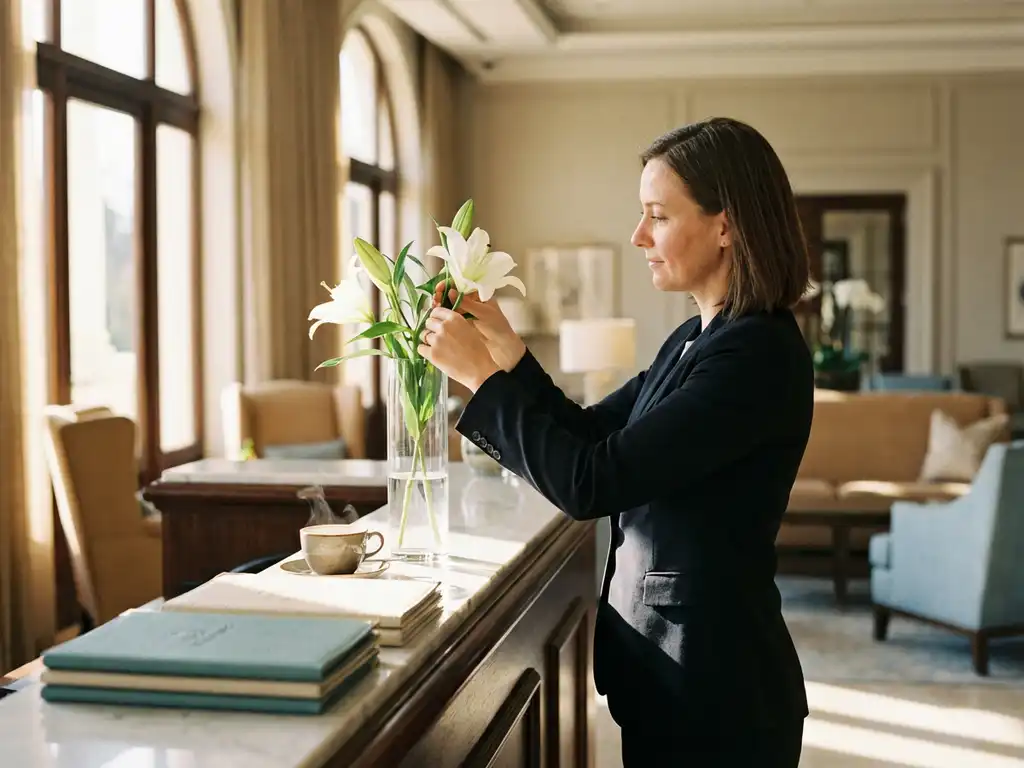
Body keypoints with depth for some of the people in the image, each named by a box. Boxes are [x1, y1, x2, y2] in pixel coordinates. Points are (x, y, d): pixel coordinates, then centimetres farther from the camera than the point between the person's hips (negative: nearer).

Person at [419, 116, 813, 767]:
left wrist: (481, 374, -16)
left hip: (714, 685, -9)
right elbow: (588, 434, 13)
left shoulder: (759, 354, -22)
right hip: (667, 663, 9)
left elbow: (590, 484, -25)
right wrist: (504, 345, 0)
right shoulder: (698, 340, 7)